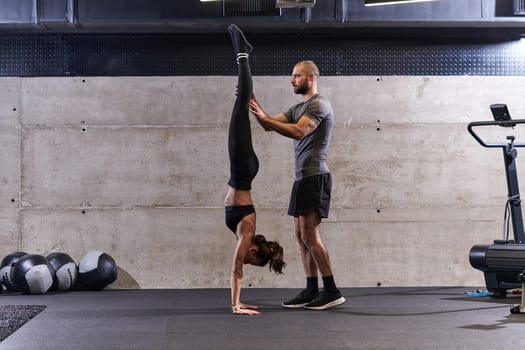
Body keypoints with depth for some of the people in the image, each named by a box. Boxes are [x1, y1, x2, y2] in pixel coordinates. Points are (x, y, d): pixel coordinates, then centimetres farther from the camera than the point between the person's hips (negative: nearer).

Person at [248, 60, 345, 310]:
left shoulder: (319, 104, -10)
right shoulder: (299, 108, 21)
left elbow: (298, 132, -24)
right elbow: (270, 126, 16)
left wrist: (263, 116, -27)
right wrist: (254, 106, 2)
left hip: (314, 177, -10)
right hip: (303, 177, 10)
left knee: (309, 235, -13)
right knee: (302, 236, 9)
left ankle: (331, 291, -9)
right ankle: (312, 290, 13)